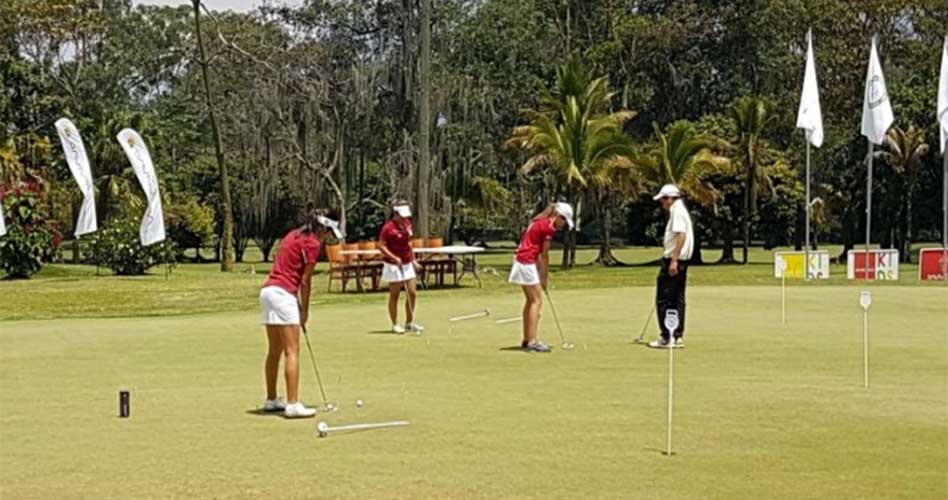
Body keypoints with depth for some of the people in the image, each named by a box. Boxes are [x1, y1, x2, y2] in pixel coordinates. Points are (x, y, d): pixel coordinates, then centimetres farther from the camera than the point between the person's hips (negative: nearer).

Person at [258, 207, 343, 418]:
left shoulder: (293, 235, 18)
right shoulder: (312, 243, -7)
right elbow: (305, 281, -6)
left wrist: (299, 306, 11)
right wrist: (305, 311, 5)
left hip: (268, 290, 9)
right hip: (283, 294, -9)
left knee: (275, 351, 16)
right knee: (292, 351, -8)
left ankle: (271, 400, 22)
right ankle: (293, 404, -11)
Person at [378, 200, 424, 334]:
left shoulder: (407, 224, 7)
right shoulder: (388, 228, -15)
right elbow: (381, 246, -15)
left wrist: (413, 259, 15)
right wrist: (394, 258, -24)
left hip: (407, 264, 7)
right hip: (394, 266, -7)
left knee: (412, 293, 6)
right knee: (394, 295, 1)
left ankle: (409, 323, 18)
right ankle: (395, 324, 10)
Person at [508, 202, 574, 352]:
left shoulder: (539, 222, 14)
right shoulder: (549, 227, -14)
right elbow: (544, 255, -9)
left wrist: (543, 274, 10)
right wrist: (545, 277, 1)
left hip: (521, 260, 10)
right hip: (527, 263, -10)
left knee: (530, 300, 15)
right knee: (537, 300, -8)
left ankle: (526, 340, 20)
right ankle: (532, 341, -11)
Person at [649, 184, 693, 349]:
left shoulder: (677, 212, -14)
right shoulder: (679, 211, 18)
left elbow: (681, 235, -24)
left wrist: (673, 260, -26)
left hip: (674, 260, -10)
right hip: (680, 261, 10)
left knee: (663, 300, -7)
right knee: (677, 299, 10)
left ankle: (667, 338, -7)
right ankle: (678, 337, 11)